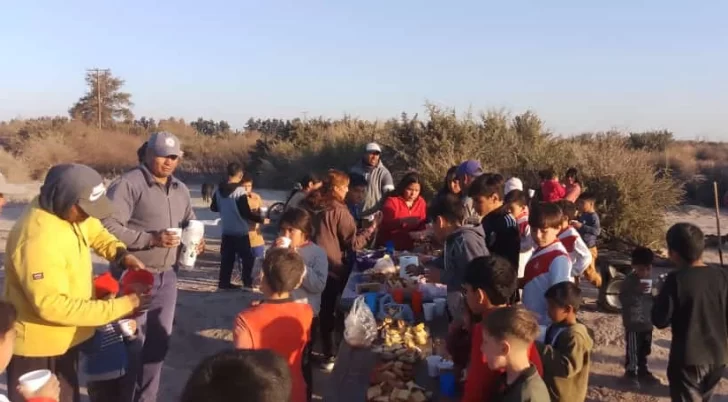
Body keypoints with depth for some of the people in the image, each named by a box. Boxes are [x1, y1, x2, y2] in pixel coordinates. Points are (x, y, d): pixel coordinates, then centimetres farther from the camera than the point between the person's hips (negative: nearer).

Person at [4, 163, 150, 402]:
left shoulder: (68, 212, -7)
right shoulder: (36, 240, -34)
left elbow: (95, 232, 14)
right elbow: (52, 306, -34)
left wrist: (122, 254, -6)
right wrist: (121, 306, -32)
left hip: (65, 338, 8)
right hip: (37, 346, -8)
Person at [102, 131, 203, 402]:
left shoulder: (181, 189, 11)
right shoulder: (129, 184, -14)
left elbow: (190, 223, 20)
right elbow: (108, 227, -21)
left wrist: (196, 239, -2)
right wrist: (152, 239, -25)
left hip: (167, 276, 7)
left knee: (159, 341, 16)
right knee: (132, 343, 3)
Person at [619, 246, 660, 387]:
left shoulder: (650, 278, 2)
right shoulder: (629, 280, -16)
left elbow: (652, 298, 15)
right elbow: (623, 299, -21)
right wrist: (637, 291, -29)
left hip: (647, 322, 6)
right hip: (633, 323, -6)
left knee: (645, 350, 19)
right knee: (632, 350, 1)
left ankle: (642, 371, 34)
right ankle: (631, 373, 16)